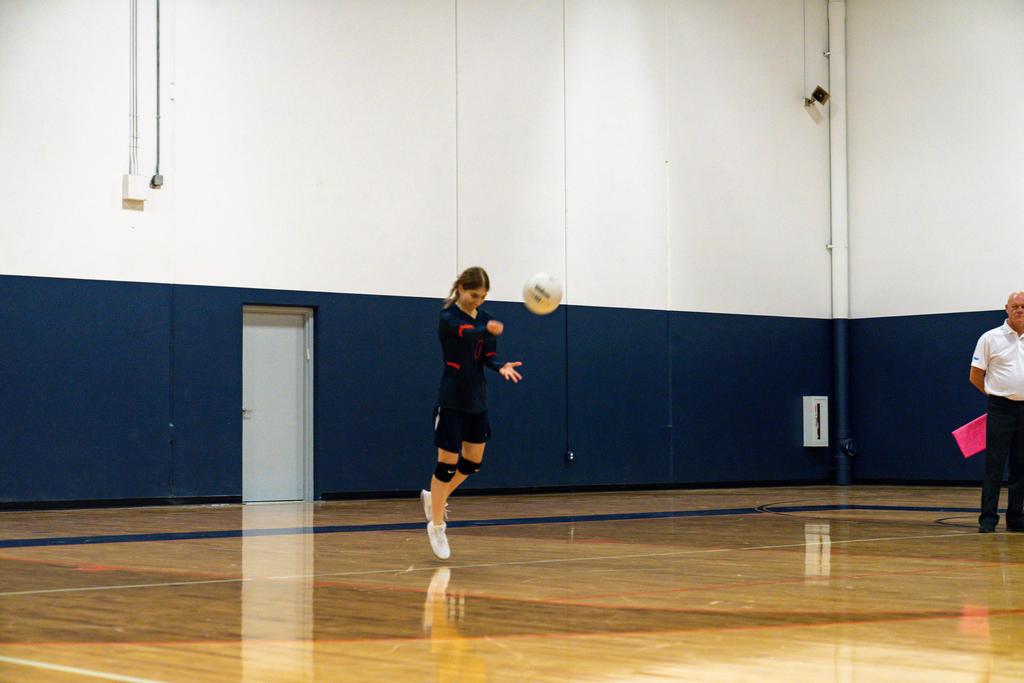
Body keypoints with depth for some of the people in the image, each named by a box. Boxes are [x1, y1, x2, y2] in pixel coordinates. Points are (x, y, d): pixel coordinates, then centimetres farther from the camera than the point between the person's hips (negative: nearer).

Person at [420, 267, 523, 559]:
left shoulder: (486, 318, 6)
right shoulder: (448, 318, -13)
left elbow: (488, 356, -1)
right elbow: (467, 334, -35)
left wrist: (501, 367, -25)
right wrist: (488, 330, -57)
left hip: (477, 400, 7)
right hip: (451, 400, -6)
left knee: (473, 461, 11)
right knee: (448, 462, -4)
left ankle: (434, 497, 34)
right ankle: (437, 525, 10)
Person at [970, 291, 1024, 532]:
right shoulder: (991, 338, -2)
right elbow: (975, 377, 2)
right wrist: (997, 394, 8)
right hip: (1000, 410, -3)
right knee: (994, 466, -4)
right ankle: (988, 517, -1)